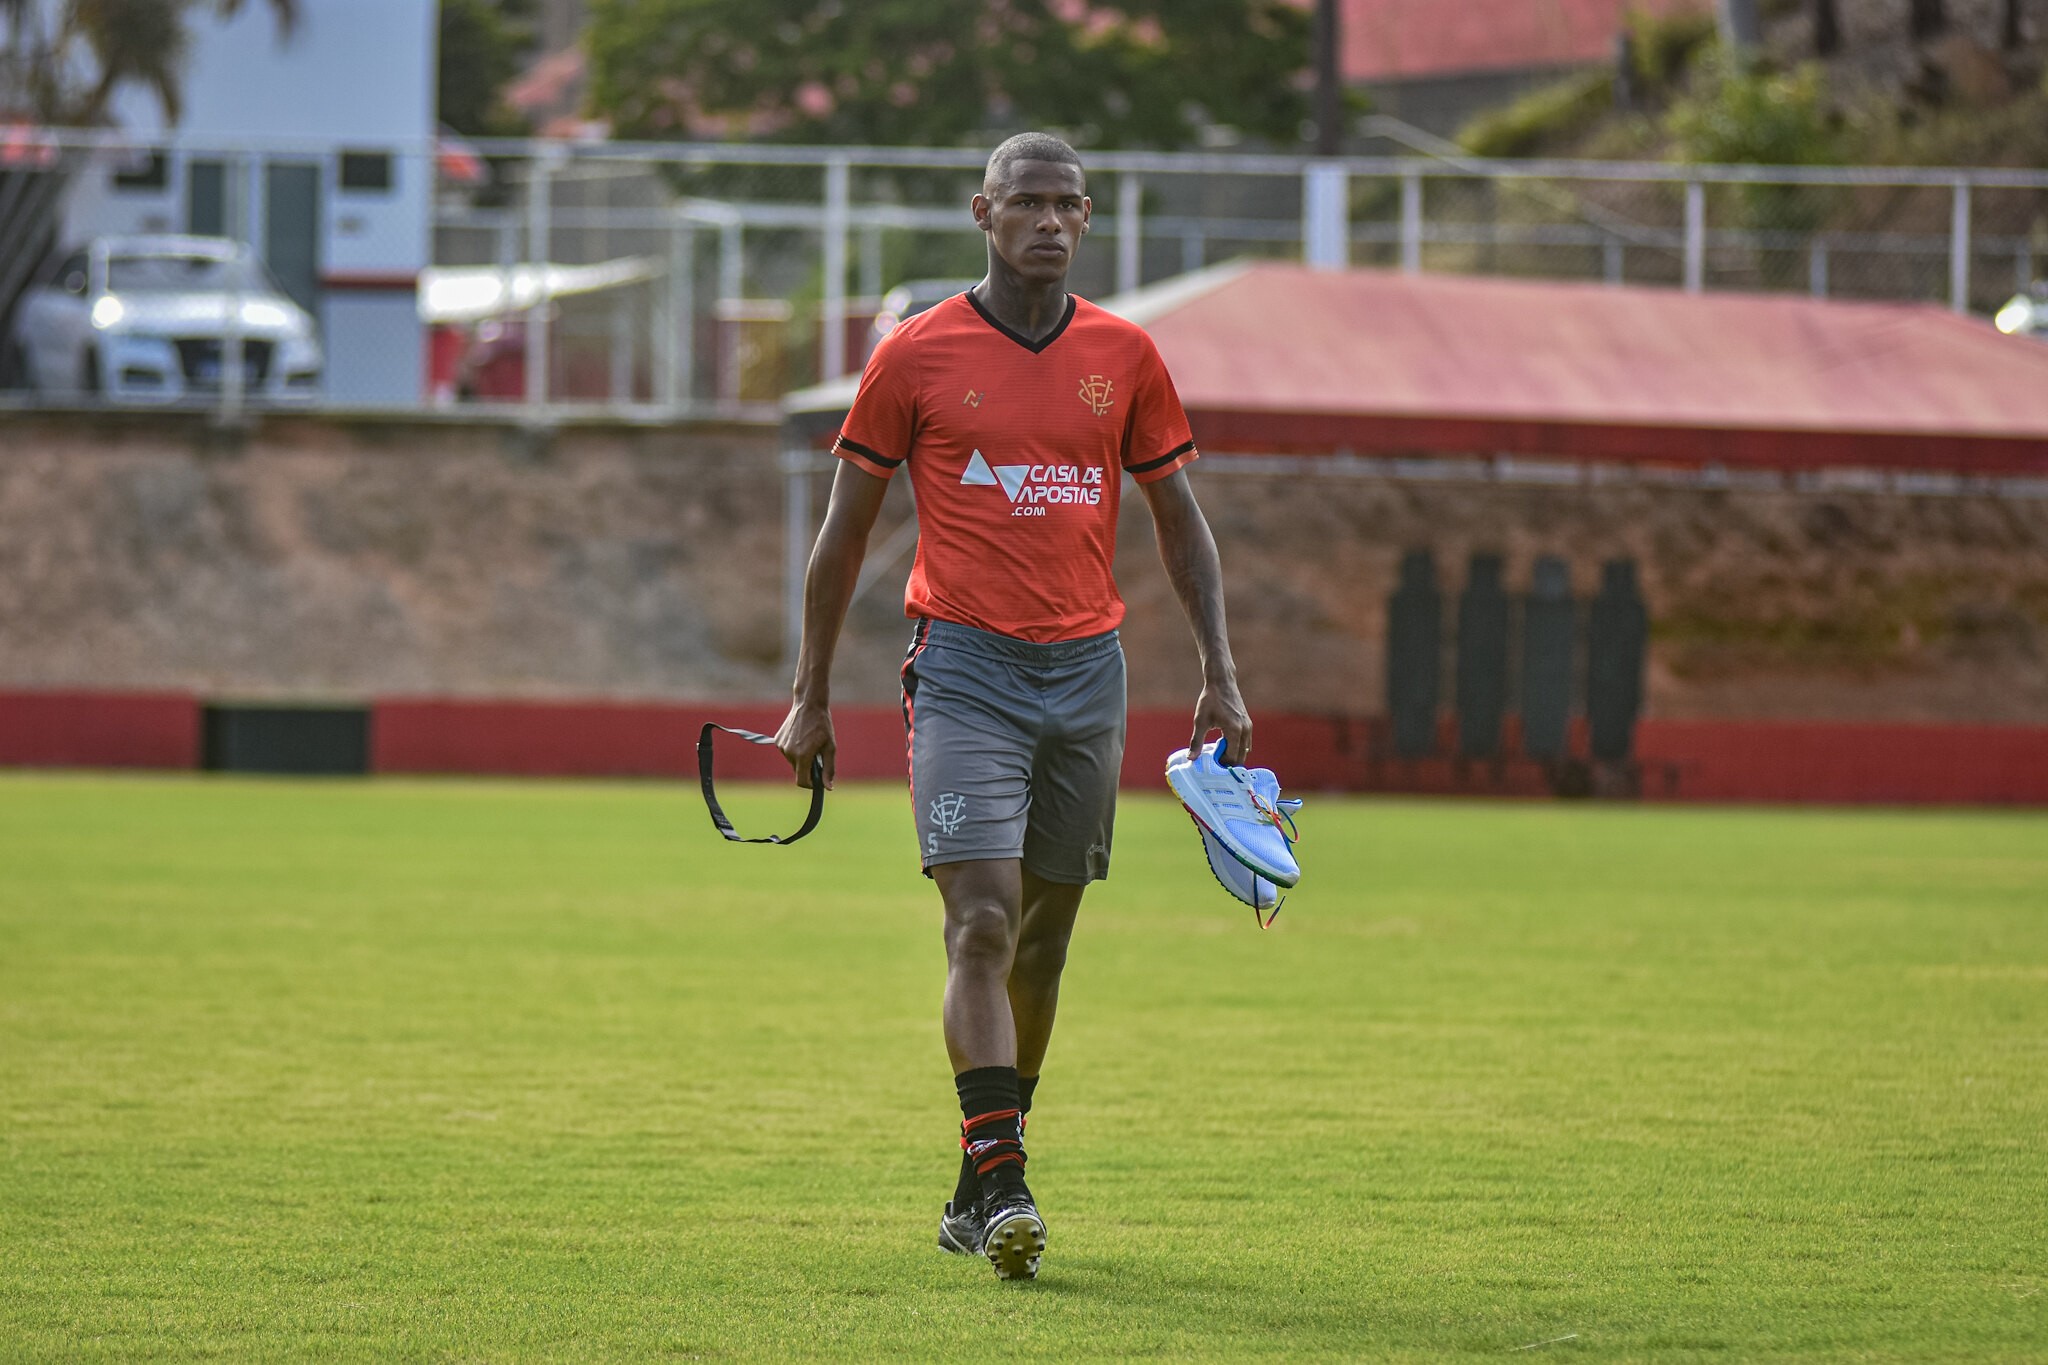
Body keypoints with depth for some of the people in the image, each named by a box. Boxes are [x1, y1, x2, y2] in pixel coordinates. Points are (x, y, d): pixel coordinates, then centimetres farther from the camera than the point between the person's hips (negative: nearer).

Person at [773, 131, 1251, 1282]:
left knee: (1043, 939, 9)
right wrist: (811, 697, 6)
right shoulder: (919, 354, 0)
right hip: (965, 668, -3)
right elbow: (847, 530, 6)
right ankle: (999, 1184, -19)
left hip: (1088, 673, 4)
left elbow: (1179, 518, 15)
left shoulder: (1125, 356, 8)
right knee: (984, 923, -16)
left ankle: (978, 1192, 22)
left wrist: (1222, 676, 6)